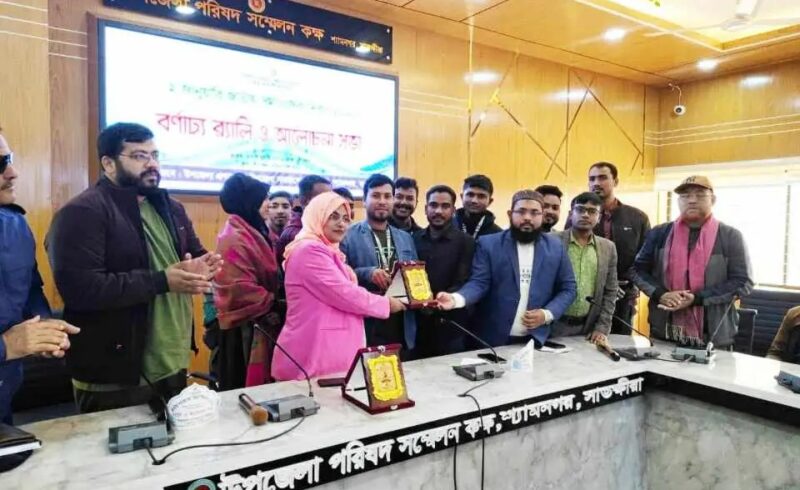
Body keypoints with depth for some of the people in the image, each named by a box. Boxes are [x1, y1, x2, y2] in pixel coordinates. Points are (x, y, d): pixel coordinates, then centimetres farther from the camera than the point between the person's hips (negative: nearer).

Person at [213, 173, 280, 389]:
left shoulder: (252, 233, 13)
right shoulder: (235, 239, -18)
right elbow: (240, 288, -25)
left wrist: (273, 303, 9)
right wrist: (272, 305, -15)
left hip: (259, 324, 10)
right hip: (245, 328, -10)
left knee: (260, 384, 16)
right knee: (249, 387, 0)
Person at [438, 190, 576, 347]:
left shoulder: (555, 247, 5)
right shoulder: (488, 244, -3)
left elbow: (568, 289, 8)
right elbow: (479, 283, -9)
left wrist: (547, 314, -8)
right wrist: (456, 298, -29)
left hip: (536, 338, 2)